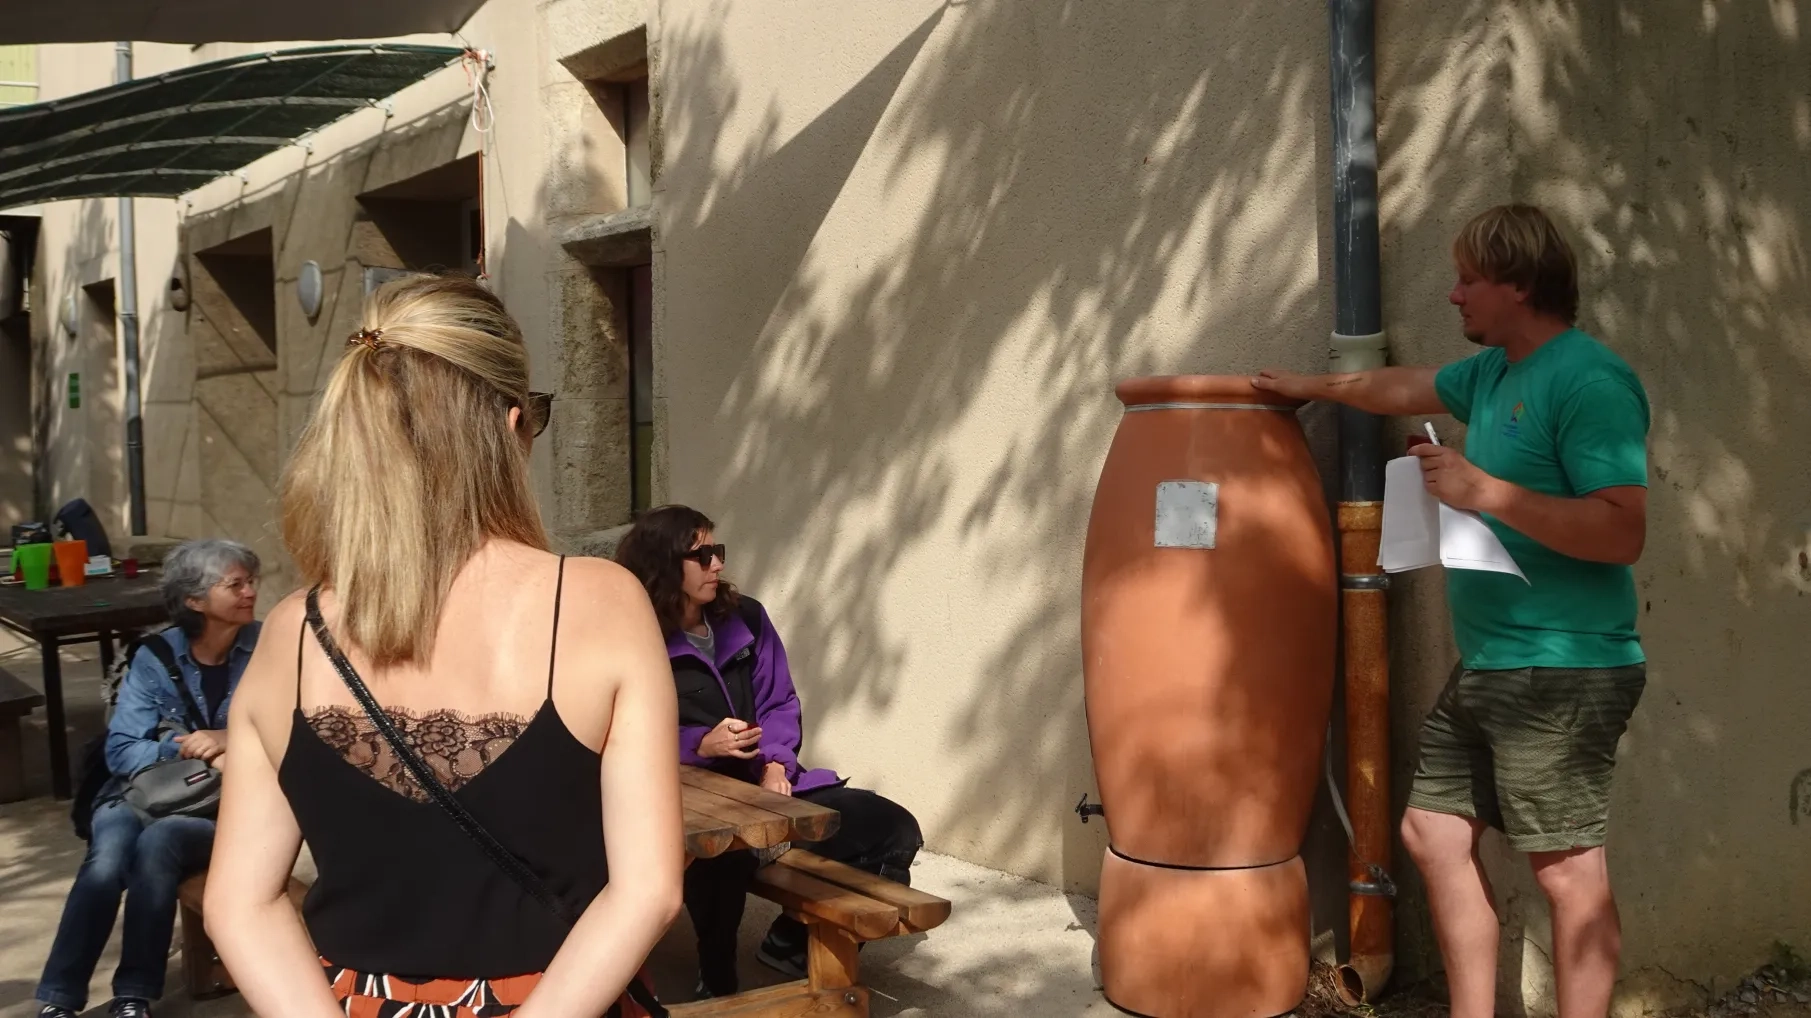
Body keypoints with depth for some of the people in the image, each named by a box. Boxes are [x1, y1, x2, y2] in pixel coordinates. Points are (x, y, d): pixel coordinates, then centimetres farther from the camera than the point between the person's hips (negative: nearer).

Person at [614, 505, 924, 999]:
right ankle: (717, 984, -11)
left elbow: (779, 702, 9)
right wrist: (702, 743, -25)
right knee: (726, 853, -43)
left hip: (762, 783, 6)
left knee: (893, 829, -7)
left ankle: (794, 941, 12)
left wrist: (776, 764, -9)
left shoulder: (746, 617, 9)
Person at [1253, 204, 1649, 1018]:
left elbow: (1623, 532, -23)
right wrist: (1314, 387, 44)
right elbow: (1404, 387, 33)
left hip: (1563, 672, -10)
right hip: (1487, 668, 10)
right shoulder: (1493, 371, 14)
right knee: (1433, 833, 12)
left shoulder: (1587, 380, -15)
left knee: (1566, 869, -4)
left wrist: (1486, 492, -22)